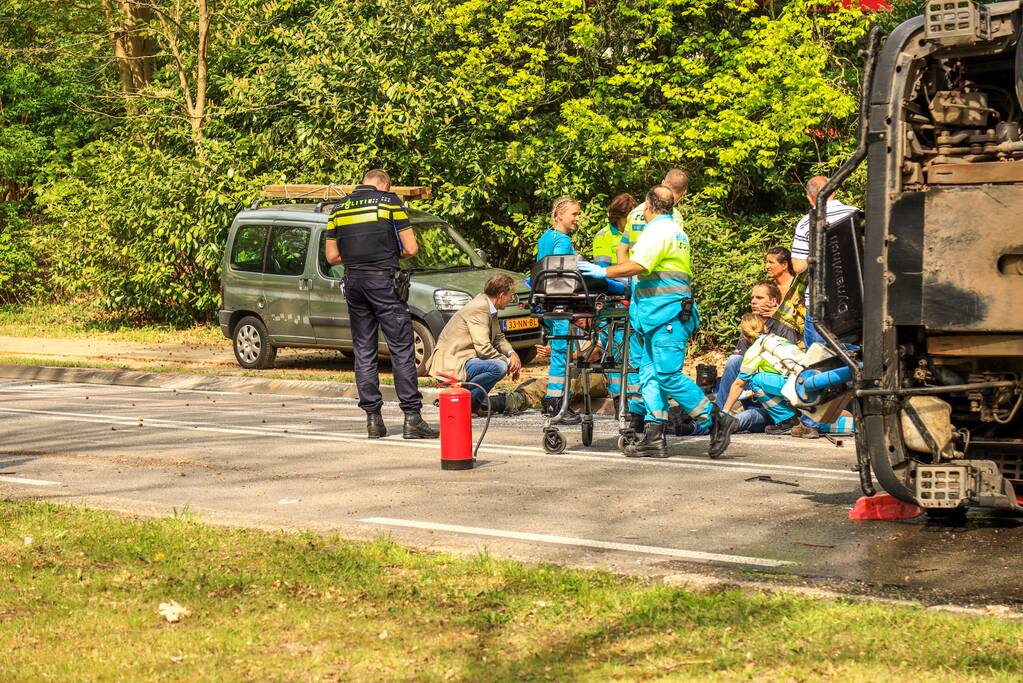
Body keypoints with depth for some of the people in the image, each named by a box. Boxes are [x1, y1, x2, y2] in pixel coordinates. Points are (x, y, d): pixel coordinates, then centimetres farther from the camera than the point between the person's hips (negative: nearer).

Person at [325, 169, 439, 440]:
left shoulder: (339, 209, 11)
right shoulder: (390, 202, -1)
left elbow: (332, 256, 11)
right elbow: (411, 248, -4)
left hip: (353, 282, 4)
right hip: (383, 281, -4)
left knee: (364, 352, 9)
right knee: (401, 350, -3)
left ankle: (373, 418, 7)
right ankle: (412, 417, -7)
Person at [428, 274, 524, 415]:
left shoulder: (489, 308, 12)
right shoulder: (479, 308, -19)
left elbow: (498, 337, 21)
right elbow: (483, 348, -24)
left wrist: (511, 353, 1)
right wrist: (507, 362, -11)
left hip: (461, 358, 11)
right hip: (452, 363, -11)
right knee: (499, 367, -27)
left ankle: (477, 401, 11)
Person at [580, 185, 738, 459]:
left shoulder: (658, 231, -10)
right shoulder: (675, 230, 24)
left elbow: (637, 265, -21)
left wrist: (602, 272, -12)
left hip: (666, 312, -11)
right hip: (660, 318, 11)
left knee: (668, 375, -13)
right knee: (650, 375, 6)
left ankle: (717, 421, -8)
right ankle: (653, 438, 2)